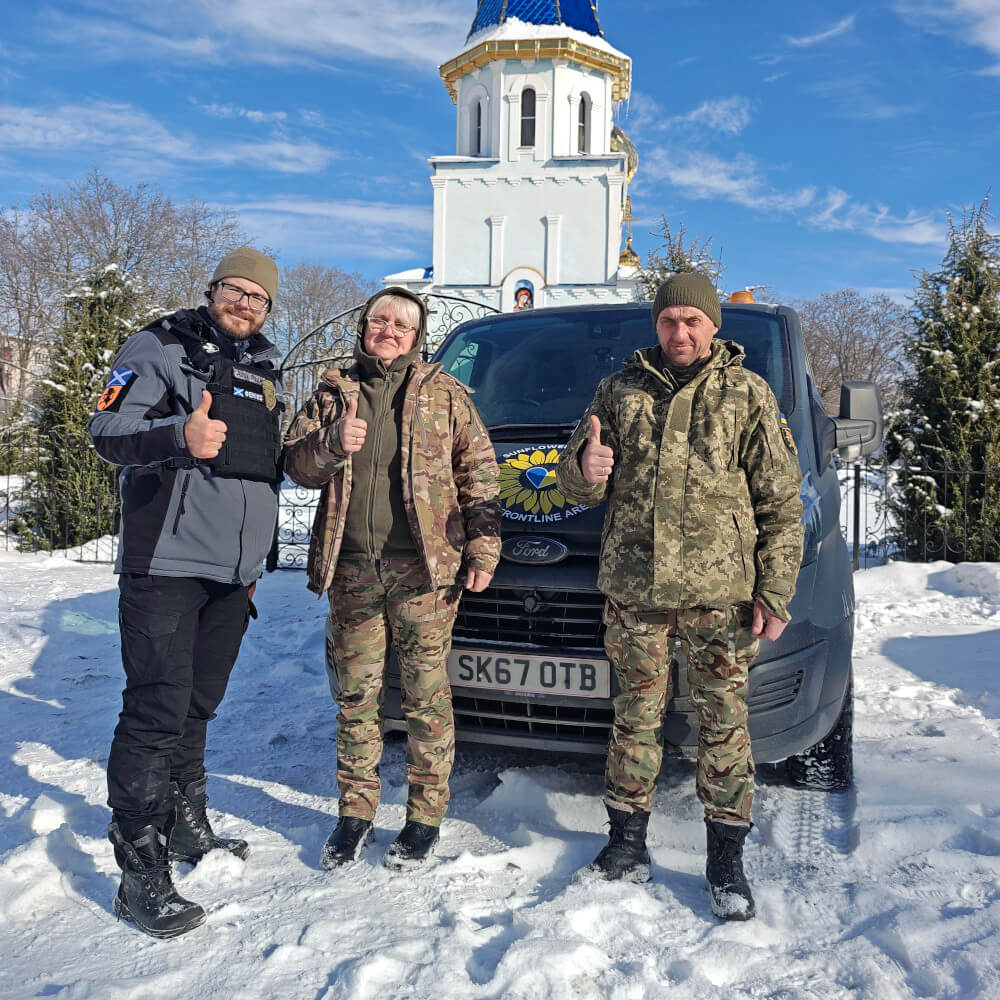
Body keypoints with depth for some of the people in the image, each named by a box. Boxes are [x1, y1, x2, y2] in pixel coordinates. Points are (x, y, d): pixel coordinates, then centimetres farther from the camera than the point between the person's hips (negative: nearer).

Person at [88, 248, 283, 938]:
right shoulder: (159, 348, -1)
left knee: (198, 706, 16)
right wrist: (179, 435, -32)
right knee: (156, 711, -8)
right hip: (166, 564, -6)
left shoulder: (266, 372, 19)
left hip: (234, 571, 7)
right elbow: (107, 431, -12)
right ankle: (141, 875, -1)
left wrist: (259, 556, 24)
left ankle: (186, 828, 31)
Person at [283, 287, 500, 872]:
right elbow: (296, 464, 8)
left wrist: (483, 550, -2)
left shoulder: (444, 394, 6)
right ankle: (356, 814, 24)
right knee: (357, 693, 10)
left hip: (425, 568, -2)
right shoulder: (334, 392, 13)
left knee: (427, 693, 3)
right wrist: (331, 444, -13)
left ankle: (426, 816, 17)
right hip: (352, 569, 3)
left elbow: (479, 474, 5)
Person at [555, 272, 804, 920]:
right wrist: (585, 469, -13)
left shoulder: (748, 394, 5)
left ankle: (727, 863, 20)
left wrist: (775, 592, -4)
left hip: (721, 592, -2)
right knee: (637, 716, 11)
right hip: (634, 589, 2)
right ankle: (627, 846, 25)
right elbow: (574, 482, 13)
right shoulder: (621, 390, 12)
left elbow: (782, 503, 3)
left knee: (724, 721, 5)